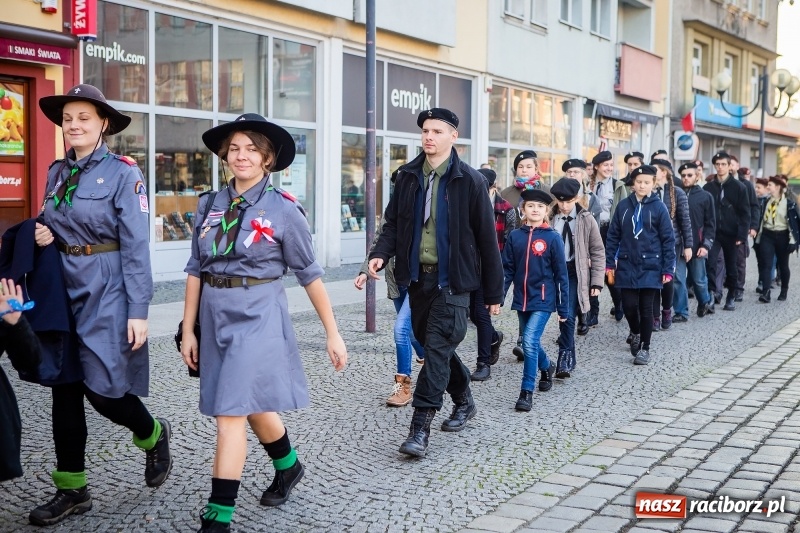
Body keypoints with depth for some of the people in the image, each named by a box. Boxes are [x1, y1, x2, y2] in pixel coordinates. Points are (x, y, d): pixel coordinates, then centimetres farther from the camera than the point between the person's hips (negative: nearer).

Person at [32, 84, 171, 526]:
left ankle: (153, 437, 26)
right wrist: (40, 235, -4)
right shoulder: (57, 172, 10)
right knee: (64, 388, 8)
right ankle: (72, 488, 19)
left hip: (107, 291, -6)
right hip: (64, 289, 6)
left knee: (102, 387, -5)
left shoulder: (123, 172, -9)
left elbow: (136, 246, -12)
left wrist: (138, 311, -16)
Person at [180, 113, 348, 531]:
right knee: (253, 408, 19)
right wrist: (188, 330, 7)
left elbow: (309, 274, -3)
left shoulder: (283, 209, -7)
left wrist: (332, 333, -1)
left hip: (258, 317, -5)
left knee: (230, 414, -12)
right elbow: (196, 270, 9)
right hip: (216, 316, 5)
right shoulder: (210, 207, 6)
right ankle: (288, 468, 45)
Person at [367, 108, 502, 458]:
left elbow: (487, 238, -4)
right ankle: (464, 402, 37)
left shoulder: (469, 181, -7)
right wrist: (381, 254, -12)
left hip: (452, 279, -5)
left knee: (437, 347, -11)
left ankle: (420, 428, -9)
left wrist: (494, 292, -3)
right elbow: (393, 222, 10)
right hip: (418, 275, 5)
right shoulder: (408, 176, 5)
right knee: (430, 344, 15)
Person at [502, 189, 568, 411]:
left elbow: (561, 274, -4)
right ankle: (546, 367, 47)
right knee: (530, 343, 17)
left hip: (543, 300, -4)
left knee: (530, 342, -16)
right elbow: (507, 269, 4)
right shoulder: (515, 236, 2)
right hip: (521, 299, 4)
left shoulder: (553, 238, -6)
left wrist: (563, 308, -4)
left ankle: (527, 391, -6)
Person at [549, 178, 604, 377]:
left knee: (568, 316, -9)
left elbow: (598, 252, 3)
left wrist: (597, 282, -2)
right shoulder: (549, 218, 0)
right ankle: (567, 358, 21)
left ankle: (565, 359, 0)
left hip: (574, 273, -1)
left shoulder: (586, 220, -1)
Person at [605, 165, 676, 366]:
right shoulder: (624, 206, 3)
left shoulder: (659, 207, -3)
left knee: (646, 308, 2)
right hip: (627, 266, 2)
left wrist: (668, 269, -6)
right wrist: (610, 264, 2)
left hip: (650, 267, -2)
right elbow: (613, 236, 6)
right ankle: (635, 333, 33)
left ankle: (644, 348, 15)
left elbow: (668, 240, -2)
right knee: (629, 305, 3)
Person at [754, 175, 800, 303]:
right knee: (766, 264, -10)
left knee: (783, 265, 12)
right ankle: (766, 293, -16)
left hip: (782, 236, -3)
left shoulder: (789, 203, -8)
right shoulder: (765, 201, 5)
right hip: (767, 235, 3)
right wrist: (758, 236, 8)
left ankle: (784, 291, 29)